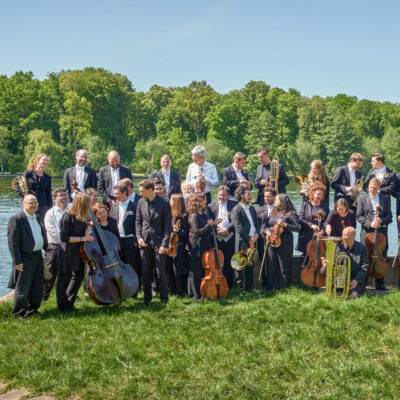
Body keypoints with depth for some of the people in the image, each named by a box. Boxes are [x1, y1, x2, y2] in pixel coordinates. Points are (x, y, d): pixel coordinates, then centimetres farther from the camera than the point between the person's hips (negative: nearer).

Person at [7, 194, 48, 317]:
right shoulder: (16, 219, -14)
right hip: (25, 258, -7)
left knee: (38, 286, 15)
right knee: (23, 288, 4)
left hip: (38, 256, 7)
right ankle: (19, 312, 18)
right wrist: (18, 262, -18)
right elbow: (13, 242, -16)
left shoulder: (37, 217, 11)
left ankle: (32, 309, 31)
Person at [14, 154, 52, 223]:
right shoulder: (28, 173, 1)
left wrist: (50, 209, 7)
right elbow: (17, 186, 5)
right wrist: (24, 195, -8)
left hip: (43, 206, 3)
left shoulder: (48, 177, 10)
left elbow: (49, 195, 12)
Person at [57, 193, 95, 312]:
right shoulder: (67, 217, -23)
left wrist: (86, 232, 1)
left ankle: (69, 303, 33)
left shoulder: (82, 216, -1)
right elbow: (64, 238, -22)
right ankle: (63, 306, 21)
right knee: (64, 278, 6)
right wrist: (82, 238, -22)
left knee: (78, 276, 16)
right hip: (67, 254, -8)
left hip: (78, 252, 8)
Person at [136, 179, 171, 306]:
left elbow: (167, 225, -7)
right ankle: (147, 298, 20)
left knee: (161, 271, -1)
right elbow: (138, 221, 13)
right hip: (145, 242, 4)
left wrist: (165, 244, -12)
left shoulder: (164, 203, -7)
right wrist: (139, 237, -2)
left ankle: (164, 299, 12)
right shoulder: (141, 202, 6)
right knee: (146, 271, 8)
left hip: (159, 242, -4)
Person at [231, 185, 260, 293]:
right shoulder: (236, 210, -10)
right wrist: (249, 239, -13)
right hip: (242, 243, -7)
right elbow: (239, 228, -15)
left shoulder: (252, 208, 15)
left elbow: (257, 223, 14)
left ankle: (249, 286, 23)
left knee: (250, 265, 14)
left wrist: (256, 235, -4)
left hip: (252, 241, 7)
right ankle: (240, 287, 10)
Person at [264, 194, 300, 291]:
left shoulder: (291, 213, -4)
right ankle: (270, 287, 16)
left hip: (284, 243, -6)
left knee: (283, 267, -1)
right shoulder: (274, 213, 16)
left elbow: (297, 228, -11)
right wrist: (268, 231, 5)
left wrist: (285, 224, -21)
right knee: (271, 266, 8)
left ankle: (283, 288, 9)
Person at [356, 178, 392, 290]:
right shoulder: (362, 198, 7)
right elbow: (359, 216, 2)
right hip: (367, 232, -1)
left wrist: (382, 221, -12)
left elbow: (389, 215, 8)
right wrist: (370, 224, -12)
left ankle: (380, 283, 12)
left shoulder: (385, 199, 11)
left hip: (381, 232, 1)